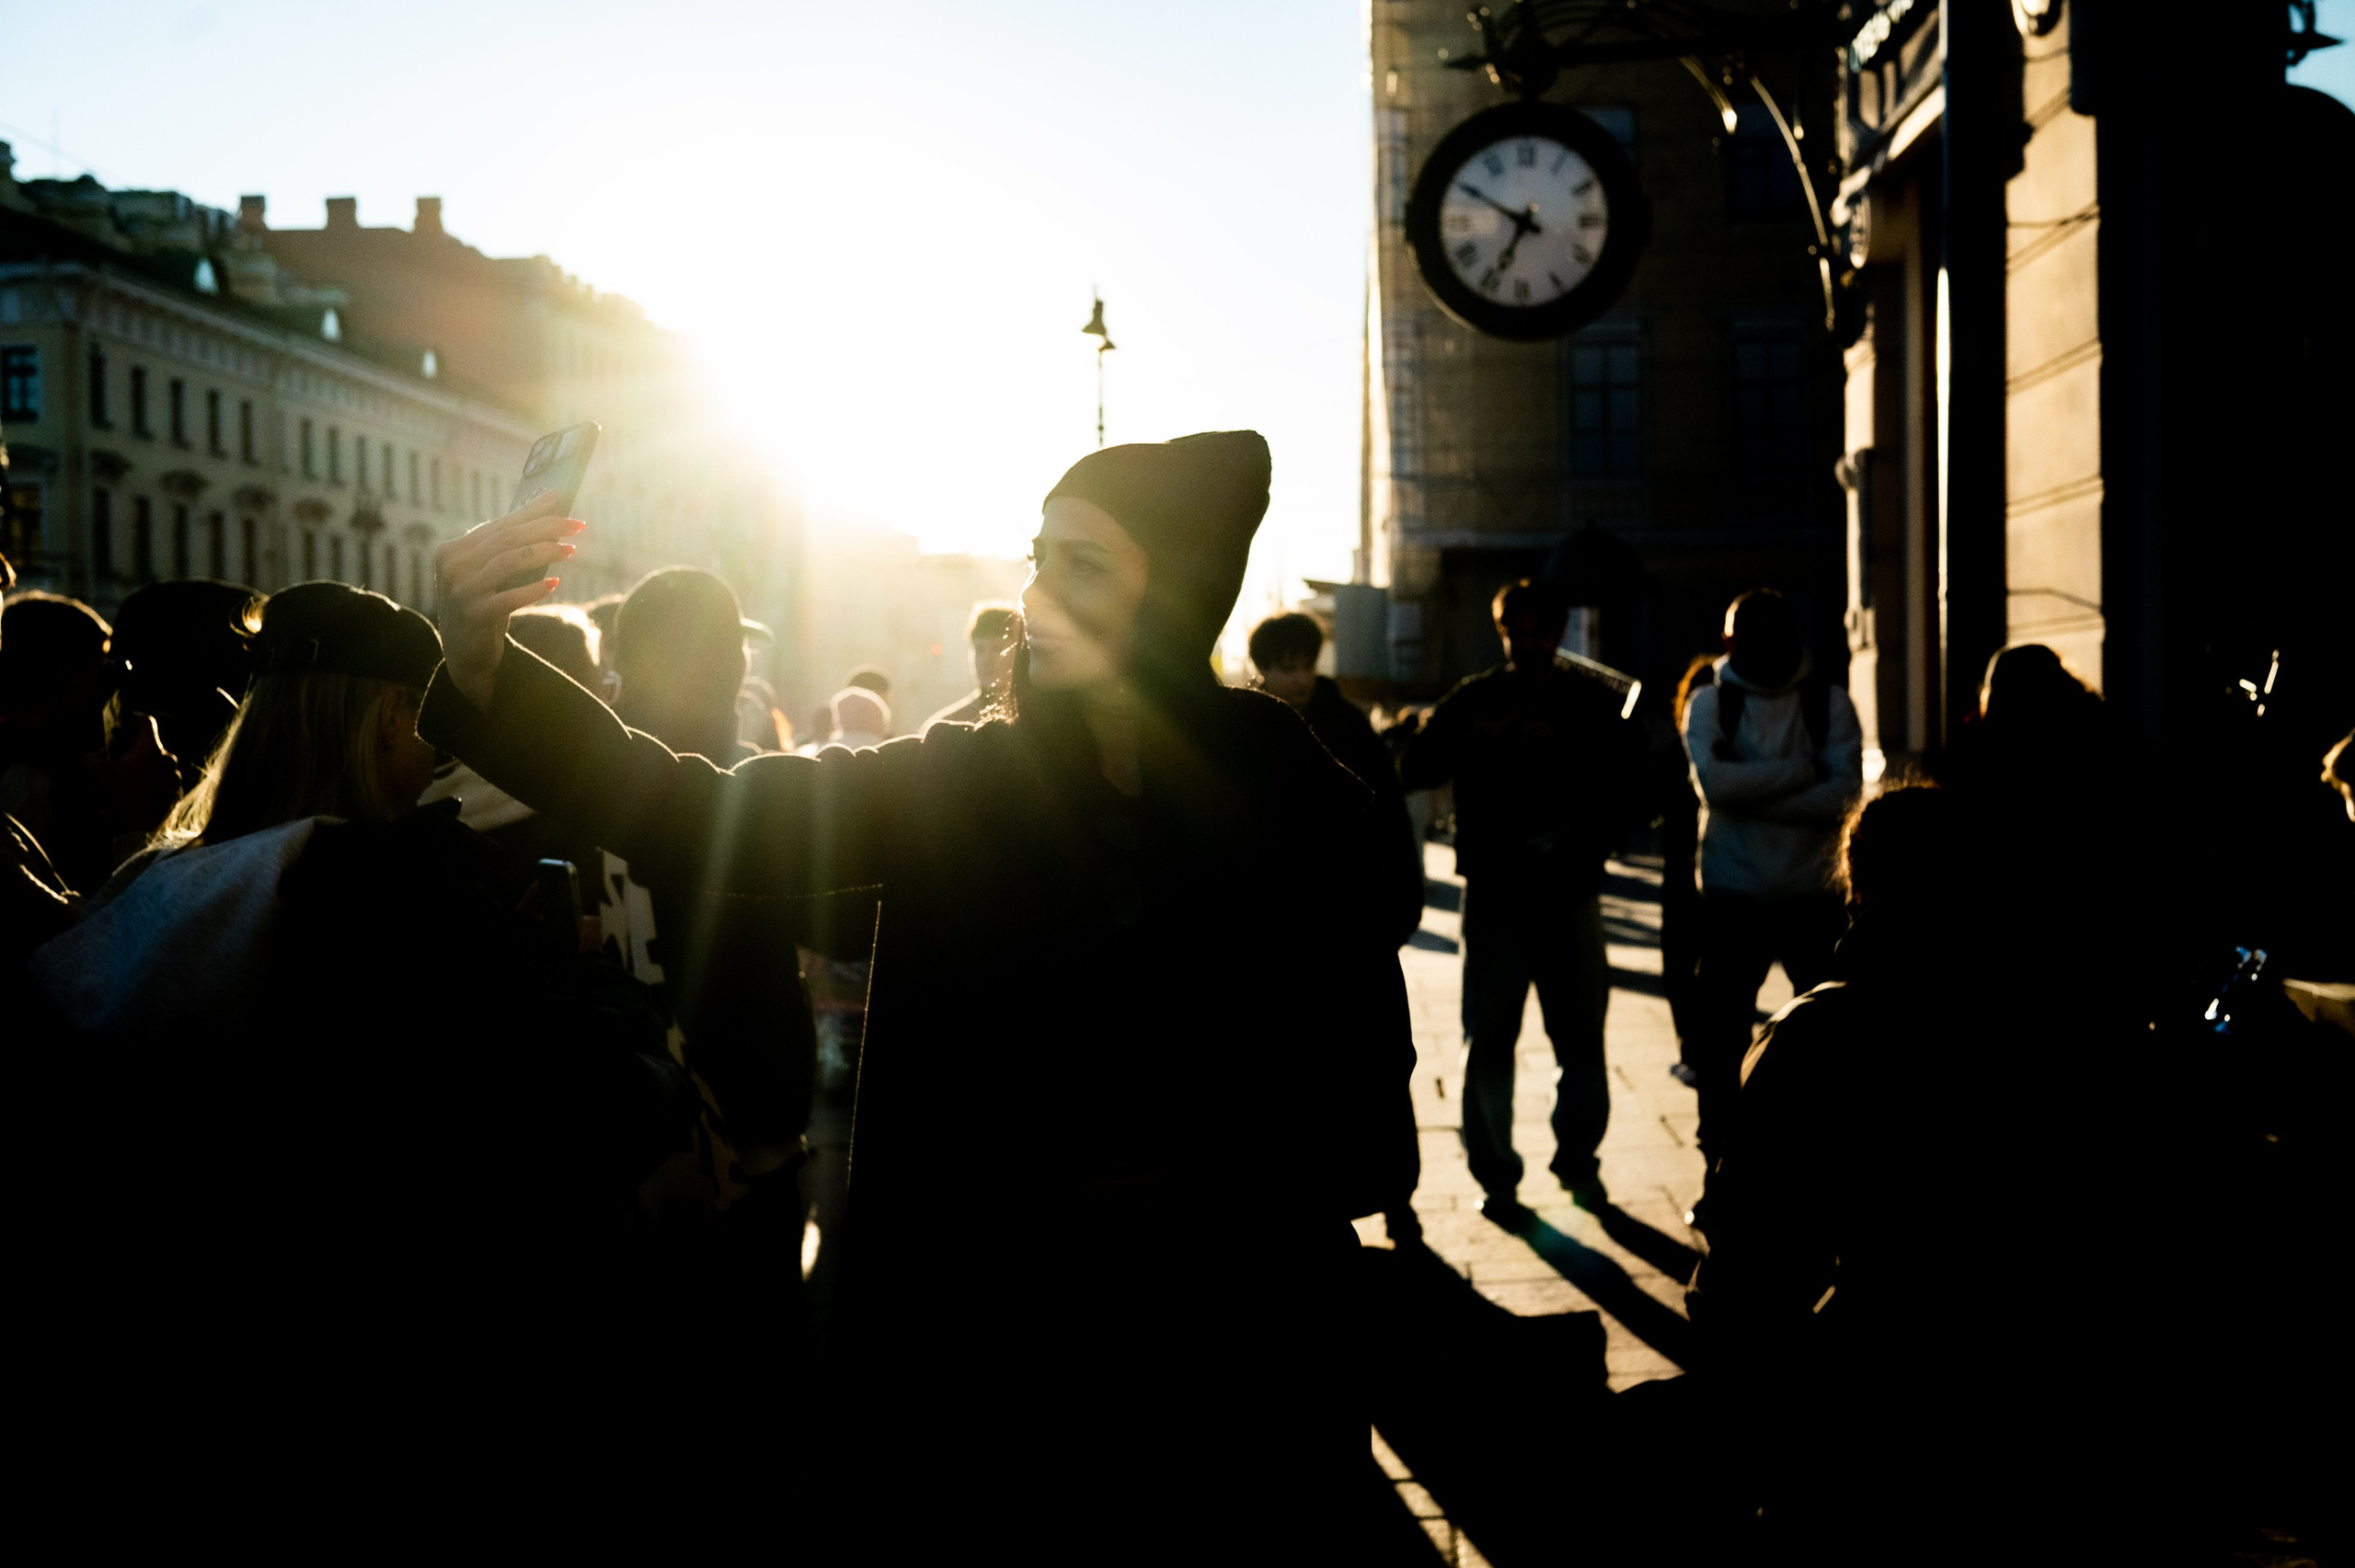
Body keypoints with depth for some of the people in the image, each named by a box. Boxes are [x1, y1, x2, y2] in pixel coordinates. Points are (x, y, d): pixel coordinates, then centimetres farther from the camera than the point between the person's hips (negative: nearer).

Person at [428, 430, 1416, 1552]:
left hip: (1222, 1326, -1)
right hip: (978, 1311, 2)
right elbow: (703, 815, -10)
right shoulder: (959, 783, 0)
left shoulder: (1296, 797, -5)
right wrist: (483, 671, -22)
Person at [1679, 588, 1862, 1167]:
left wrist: (1752, 793, -15)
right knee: (1719, 1037, 4)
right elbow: (1714, 782, -15)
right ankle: (1721, 1158, 17)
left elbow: (1844, 794, -10)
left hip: (1814, 893, 0)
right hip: (1733, 892, 0)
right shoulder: (1709, 701, 3)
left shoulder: (1829, 700, 3)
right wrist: (1801, 771, -12)